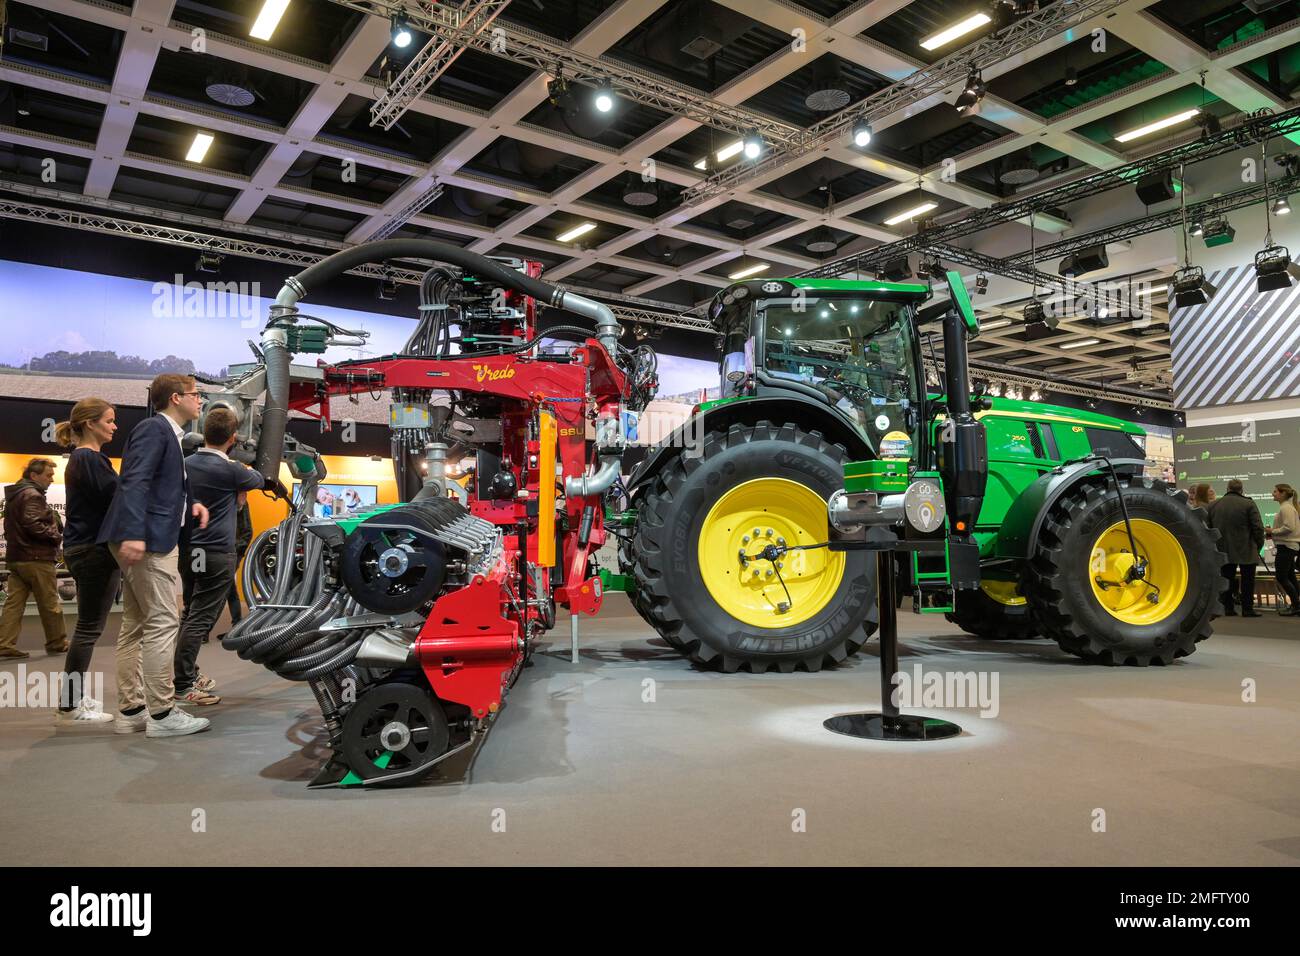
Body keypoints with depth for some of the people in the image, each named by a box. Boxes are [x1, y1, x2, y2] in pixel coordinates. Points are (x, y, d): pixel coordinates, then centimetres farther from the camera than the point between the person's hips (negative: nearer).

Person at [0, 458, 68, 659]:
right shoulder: (32, 495, -13)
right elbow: (33, 525, -23)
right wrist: (57, 537, -12)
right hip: (36, 558, -9)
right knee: (50, 605, 1)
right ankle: (57, 643, 10)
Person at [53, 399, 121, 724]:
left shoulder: (80, 459, 16)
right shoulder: (91, 460, -14)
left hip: (82, 549, 10)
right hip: (96, 550, -10)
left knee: (86, 627, 16)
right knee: (89, 628, -4)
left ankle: (72, 698, 24)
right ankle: (70, 707, 2)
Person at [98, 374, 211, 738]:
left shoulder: (169, 434, 19)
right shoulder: (154, 428, -10)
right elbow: (134, 483, -21)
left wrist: (190, 507, 7)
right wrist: (133, 534, -30)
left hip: (154, 537, 11)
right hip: (148, 540, -11)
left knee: (135, 625, 11)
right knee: (163, 623, -9)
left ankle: (130, 711, 17)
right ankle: (162, 714, -4)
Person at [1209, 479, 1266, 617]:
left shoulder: (1214, 505, 3)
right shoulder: (1248, 504, -10)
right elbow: (1258, 527, -11)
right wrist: (1259, 545, 3)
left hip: (1223, 550, 4)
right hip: (1246, 550, -3)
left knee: (1227, 579, 9)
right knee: (1247, 580, 4)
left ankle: (1228, 608, 9)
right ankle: (1247, 608, 4)